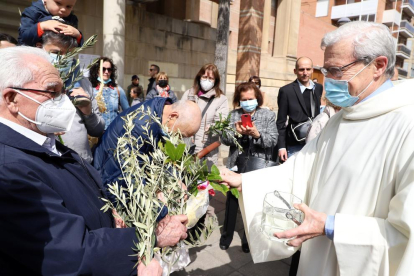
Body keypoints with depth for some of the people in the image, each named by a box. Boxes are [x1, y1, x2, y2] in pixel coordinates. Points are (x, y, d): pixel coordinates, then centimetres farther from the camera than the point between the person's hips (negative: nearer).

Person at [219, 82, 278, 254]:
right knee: (232, 201, 13)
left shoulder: (268, 115, -2)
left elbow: (273, 140, -10)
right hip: (236, 164, 1)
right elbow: (224, 139, -4)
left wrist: (257, 134, -27)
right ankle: (227, 235, 33)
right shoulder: (233, 115, 2)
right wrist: (236, 132, -24)